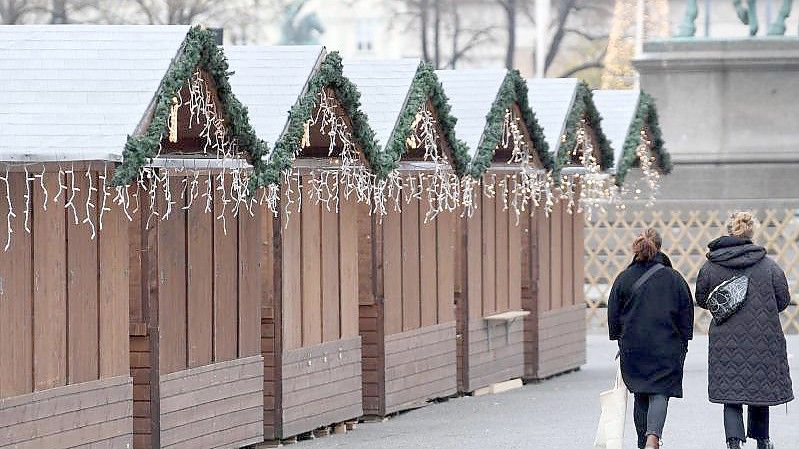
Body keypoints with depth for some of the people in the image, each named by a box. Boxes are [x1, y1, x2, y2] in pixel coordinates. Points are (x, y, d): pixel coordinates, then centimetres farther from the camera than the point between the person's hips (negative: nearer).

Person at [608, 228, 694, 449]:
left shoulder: (624, 278, 0)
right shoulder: (673, 278, -2)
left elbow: (613, 315, 5)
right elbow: (687, 313, 3)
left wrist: (619, 340, 18)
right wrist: (683, 343, 13)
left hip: (633, 347, 2)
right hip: (666, 348, -2)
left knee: (641, 396, 14)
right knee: (660, 393, -4)